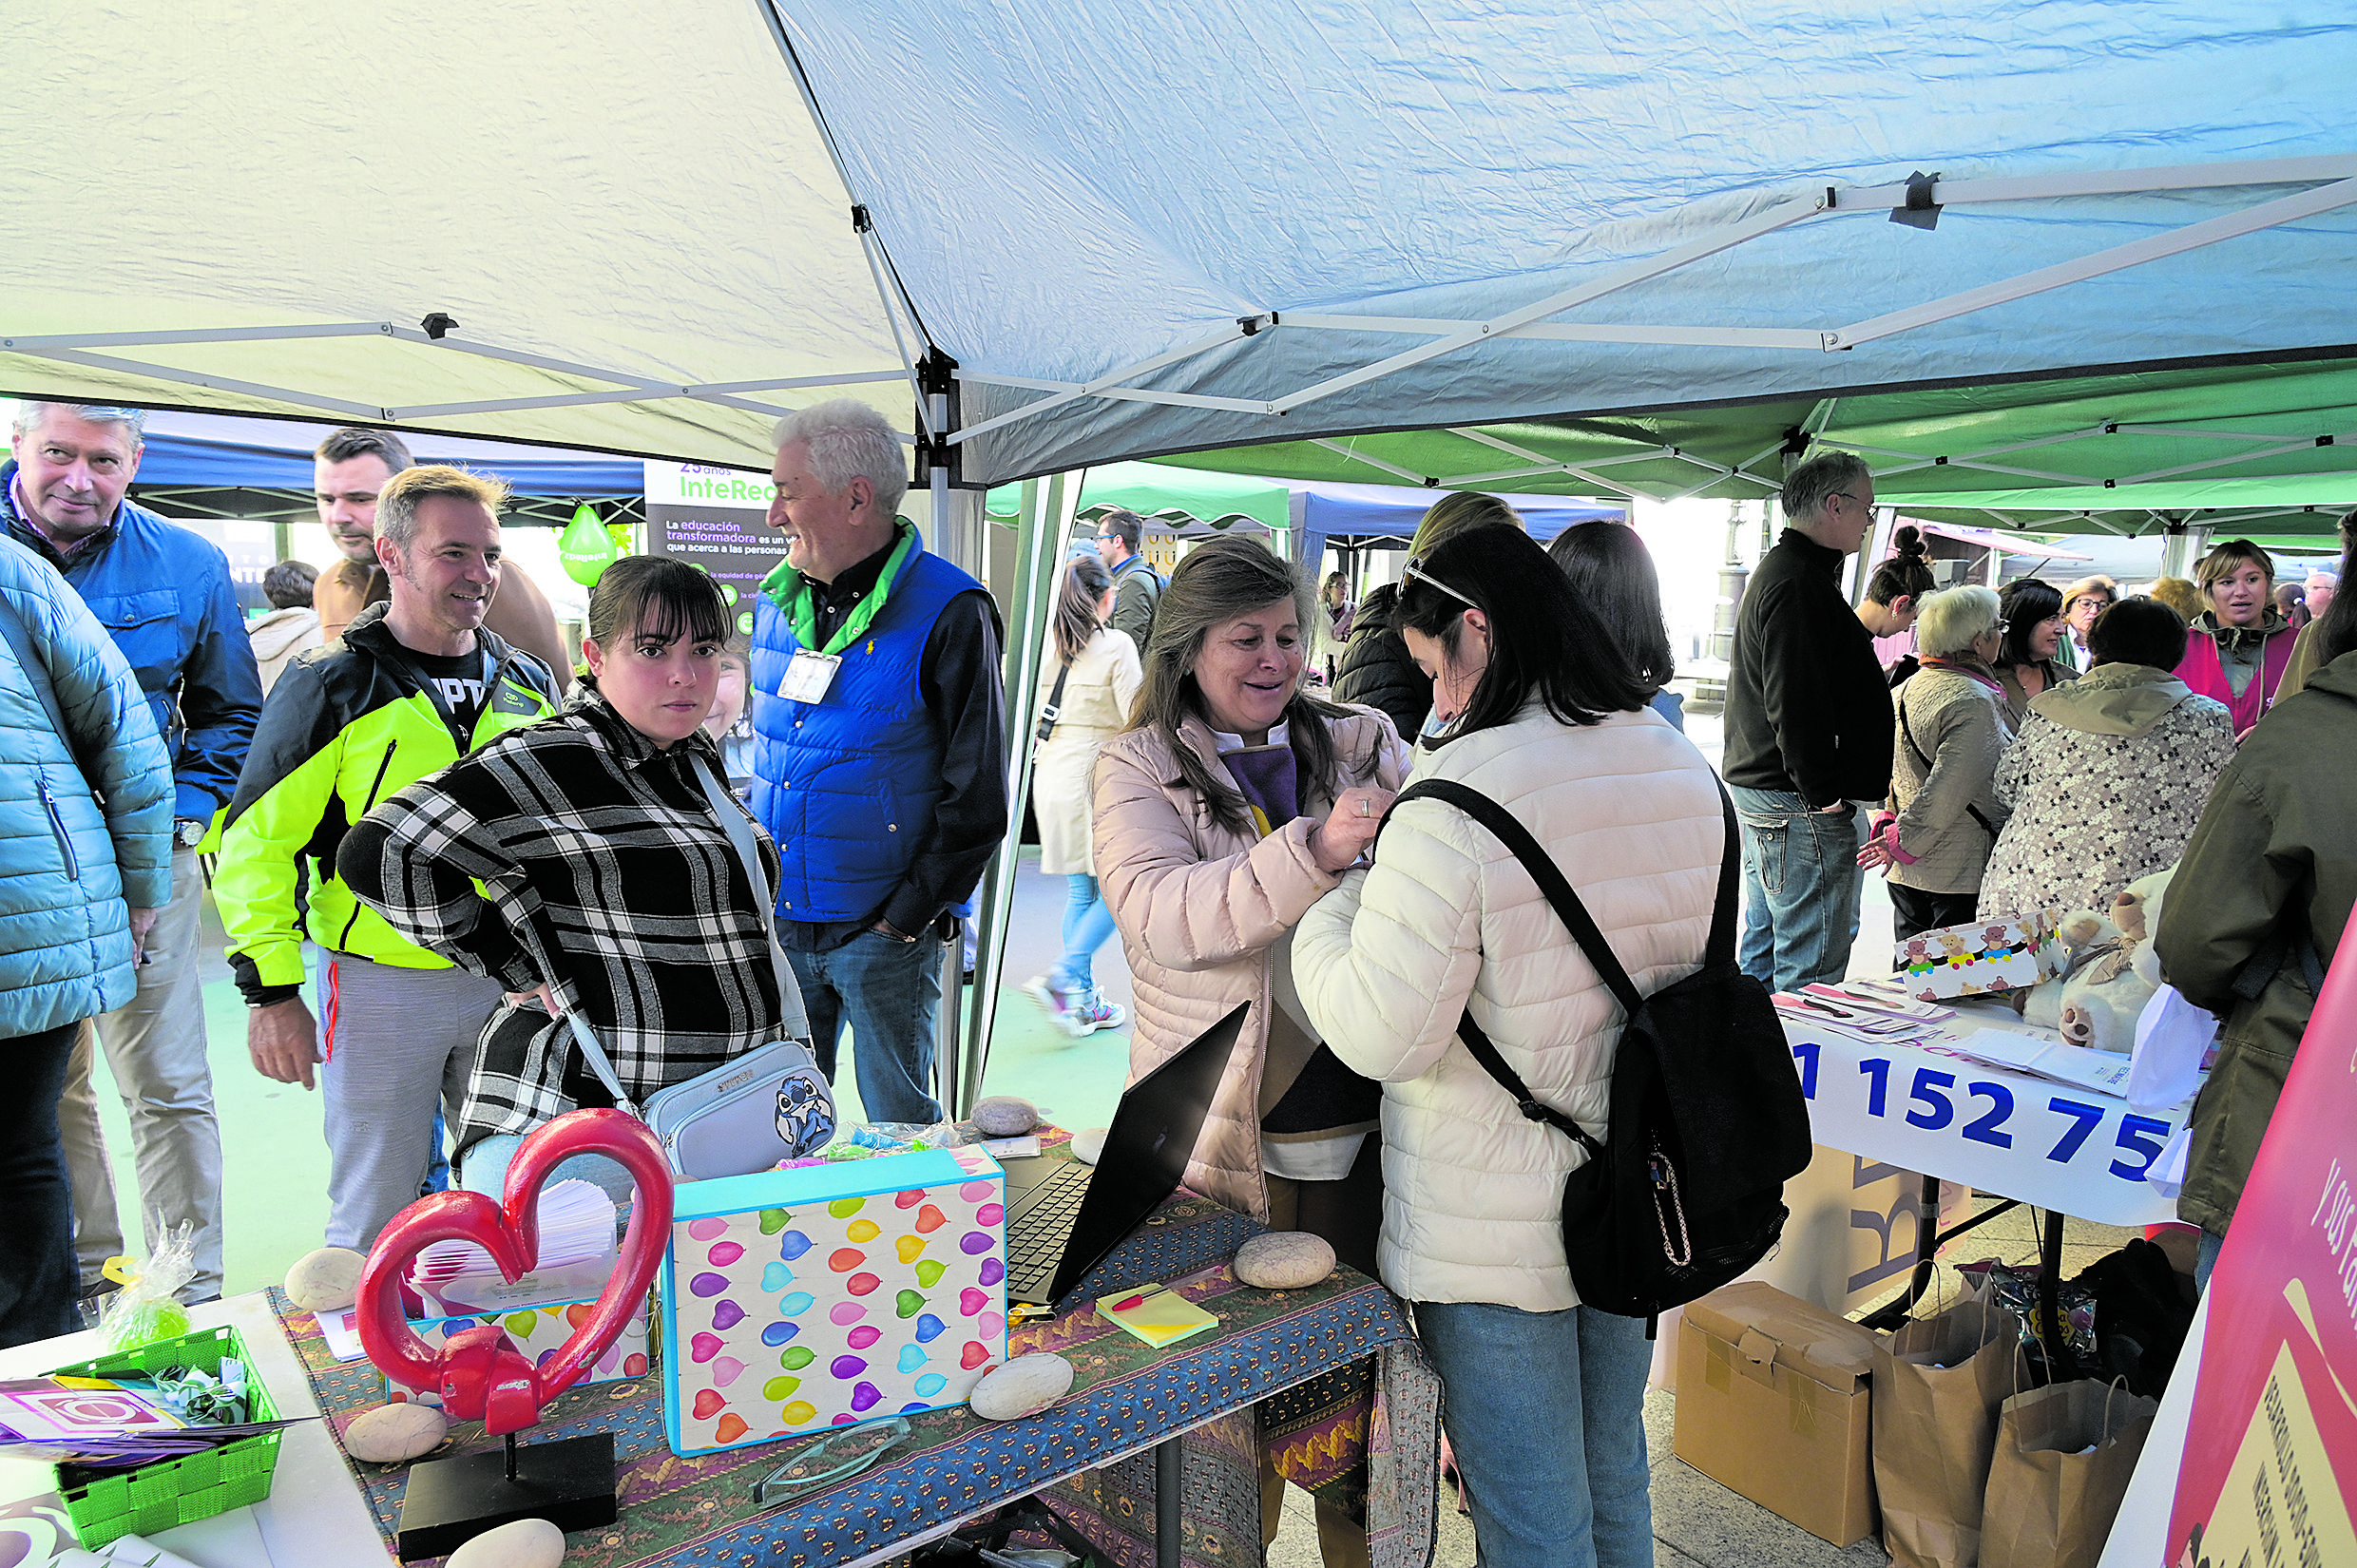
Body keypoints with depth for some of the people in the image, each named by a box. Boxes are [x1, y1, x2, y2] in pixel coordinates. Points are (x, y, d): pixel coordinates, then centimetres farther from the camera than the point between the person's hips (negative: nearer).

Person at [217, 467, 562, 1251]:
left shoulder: (528, 686, 7)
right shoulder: (330, 689, -6)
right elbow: (255, 842, -7)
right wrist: (269, 990, -10)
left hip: (513, 984, 4)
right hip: (381, 987, -4)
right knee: (377, 1219, 7)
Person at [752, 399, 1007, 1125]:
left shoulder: (947, 613, -13)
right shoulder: (776, 601, 7)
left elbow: (976, 799, -12)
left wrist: (908, 918, -13)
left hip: (886, 931, -5)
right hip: (776, 923, 6)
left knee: (899, 1125, 9)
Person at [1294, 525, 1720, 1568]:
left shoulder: (1455, 806, -25)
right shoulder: (1687, 774, 0)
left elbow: (1382, 1038, -23)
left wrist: (1324, 910, -6)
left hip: (1496, 1234, -7)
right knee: (1612, 1475, 26)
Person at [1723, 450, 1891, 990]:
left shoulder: (1776, 571, 20)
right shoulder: (1800, 584, -16)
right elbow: (1795, 704, -24)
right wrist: (1824, 793, -20)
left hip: (1756, 789, 11)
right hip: (1797, 804, -11)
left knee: (1762, 957, 19)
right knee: (1811, 974, -5)